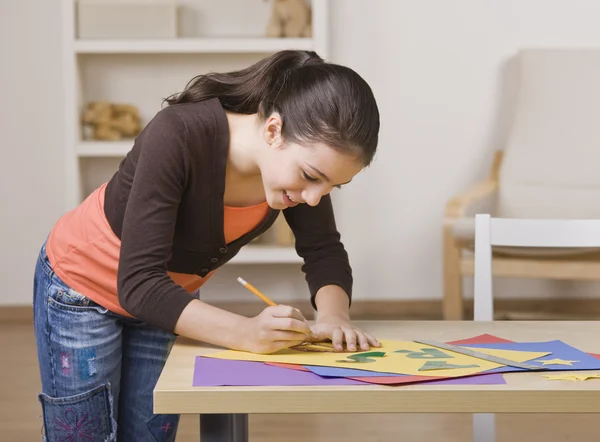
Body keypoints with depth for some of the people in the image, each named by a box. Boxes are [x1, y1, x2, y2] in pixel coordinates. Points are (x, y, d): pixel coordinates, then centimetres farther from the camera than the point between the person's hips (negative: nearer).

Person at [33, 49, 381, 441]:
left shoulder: (299, 155, -21)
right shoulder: (177, 137, -37)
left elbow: (324, 251, -10)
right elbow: (138, 283, -38)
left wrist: (333, 315, -31)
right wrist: (245, 333, -49)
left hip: (167, 296, 5)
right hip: (83, 286, -5)